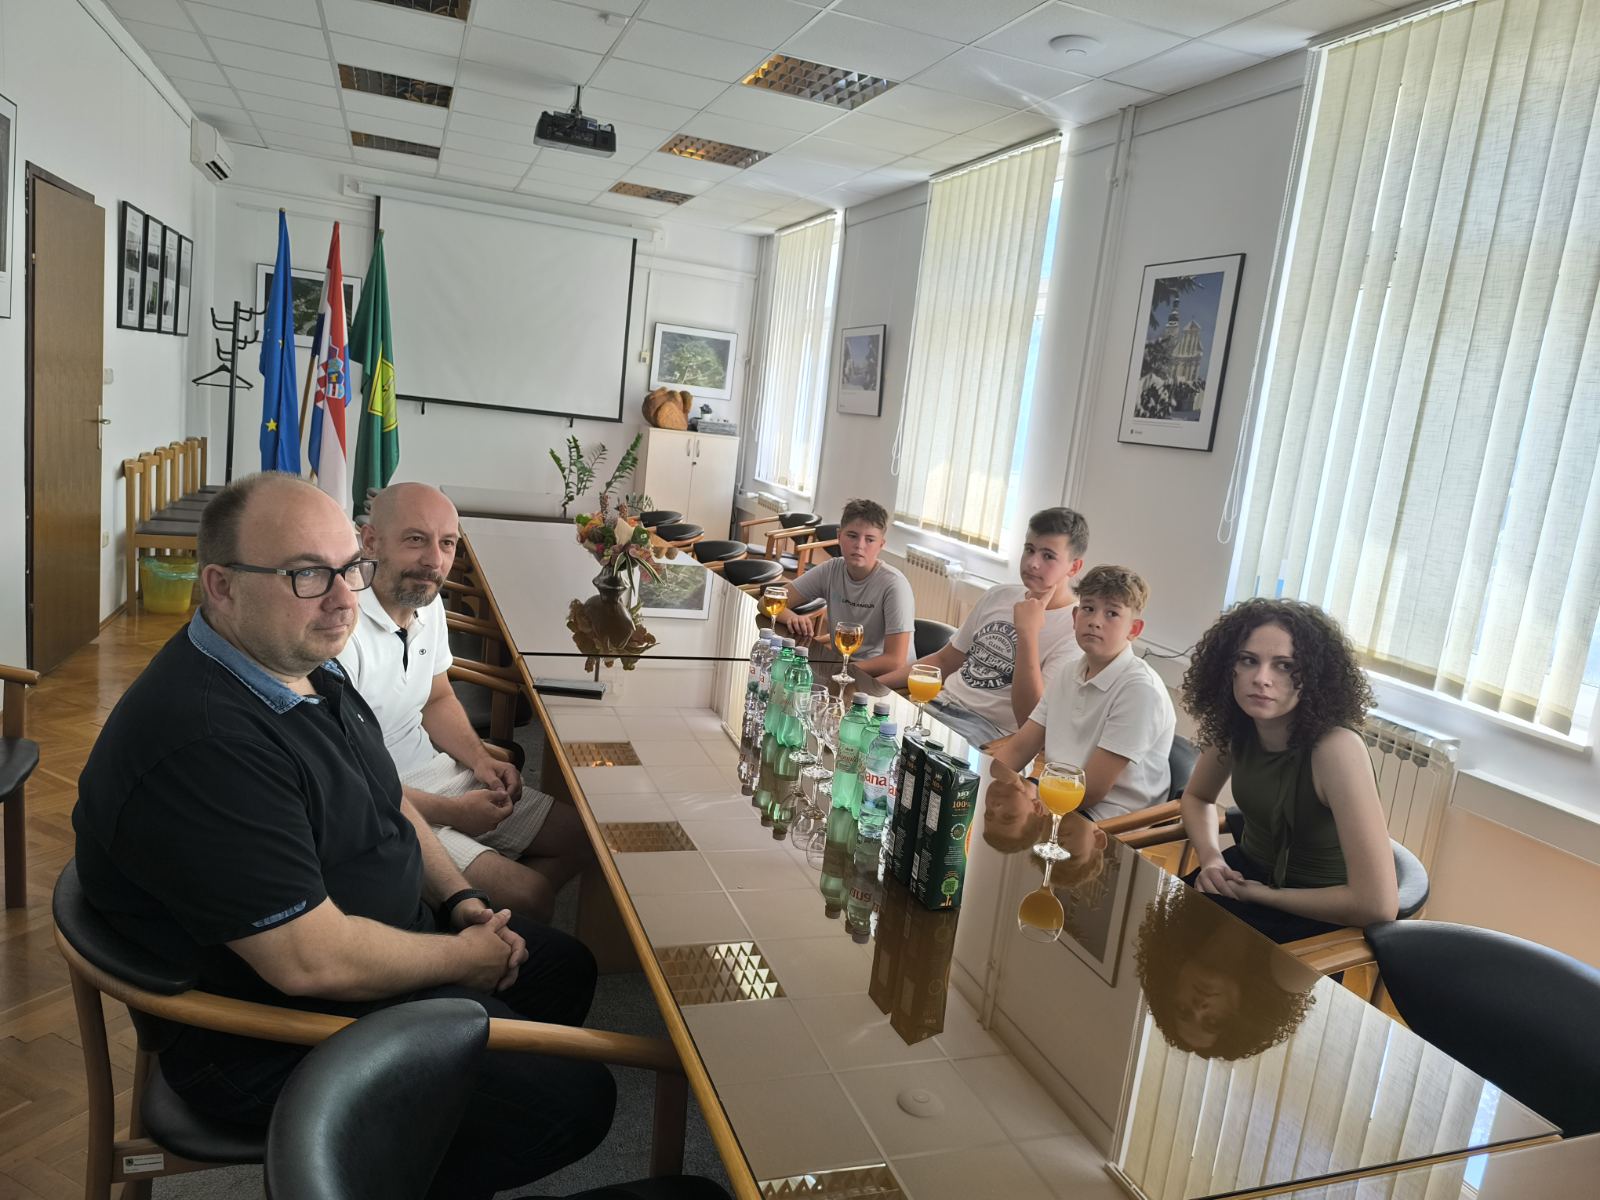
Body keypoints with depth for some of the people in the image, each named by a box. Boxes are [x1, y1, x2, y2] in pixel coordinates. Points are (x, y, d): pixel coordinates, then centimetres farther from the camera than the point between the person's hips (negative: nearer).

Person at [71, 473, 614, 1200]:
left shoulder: (301, 662, 0)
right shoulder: (202, 744, -33)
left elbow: (385, 800, 14)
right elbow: (314, 961, -32)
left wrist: (458, 900, 1)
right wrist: (461, 958, -16)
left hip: (374, 945, 10)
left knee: (564, 969, 19)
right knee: (575, 1100, -11)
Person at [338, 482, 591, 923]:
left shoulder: (429, 601, 2)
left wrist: (480, 759, -2)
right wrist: (451, 812, -20)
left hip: (437, 770, 9)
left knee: (580, 837, 6)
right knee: (532, 896, -19)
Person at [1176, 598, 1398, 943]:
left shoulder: (1336, 748, -28)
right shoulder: (1234, 726, -9)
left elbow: (1378, 904, -29)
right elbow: (1197, 798, 11)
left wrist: (1262, 894, -18)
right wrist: (1211, 859, -8)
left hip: (1317, 917, -5)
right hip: (1247, 873, 5)